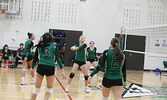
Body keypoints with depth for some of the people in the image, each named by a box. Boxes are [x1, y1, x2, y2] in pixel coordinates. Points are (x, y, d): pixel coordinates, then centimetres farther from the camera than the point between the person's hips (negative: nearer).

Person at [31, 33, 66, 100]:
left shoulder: (39, 46, 12)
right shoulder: (53, 46, 7)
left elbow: (35, 58, 12)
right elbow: (58, 58, -3)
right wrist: (62, 71, -5)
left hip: (40, 67, 1)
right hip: (50, 68, -1)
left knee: (36, 88, 14)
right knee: (50, 89, 14)